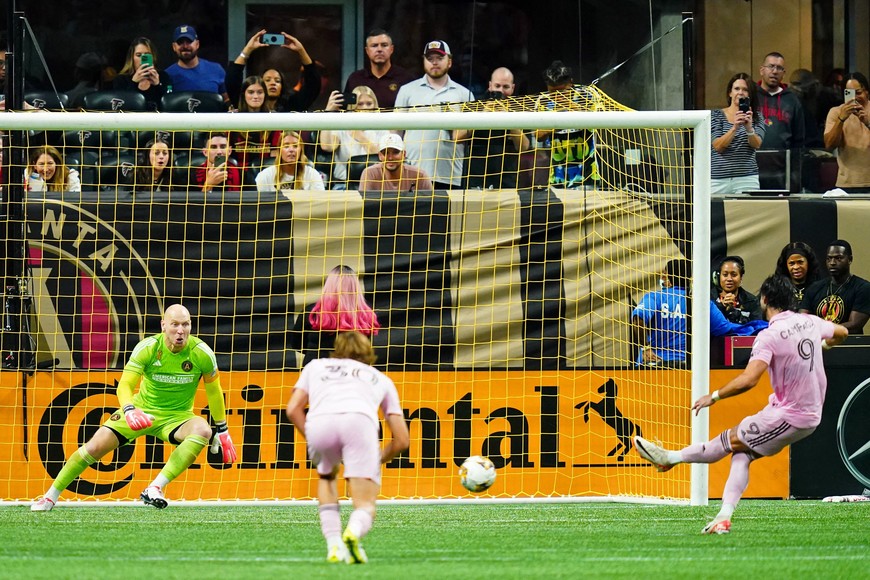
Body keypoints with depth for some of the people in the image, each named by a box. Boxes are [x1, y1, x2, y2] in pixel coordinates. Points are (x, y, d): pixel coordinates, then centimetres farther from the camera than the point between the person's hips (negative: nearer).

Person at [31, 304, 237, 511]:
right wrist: (129, 411, -46)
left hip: (177, 416, 0)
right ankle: (50, 497, 9)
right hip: (142, 410, 0)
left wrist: (223, 432, 5)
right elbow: (124, 385, -24)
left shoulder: (202, 353, -16)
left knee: (203, 430, -34)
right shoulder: (147, 348, -19)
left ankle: (155, 489, -36)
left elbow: (214, 391, 0)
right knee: (96, 446, -13)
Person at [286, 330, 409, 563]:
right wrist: (377, 460, 46)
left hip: (319, 422, 1)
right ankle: (354, 531, -30)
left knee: (326, 476, 33)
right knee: (366, 505, 6)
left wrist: (314, 443, 32)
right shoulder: (381, 379, 37)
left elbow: (293, 410, 23)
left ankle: (333, 544, 15)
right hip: (360, 420, -1)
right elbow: (402, 439, 30)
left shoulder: (316, 366, 38)